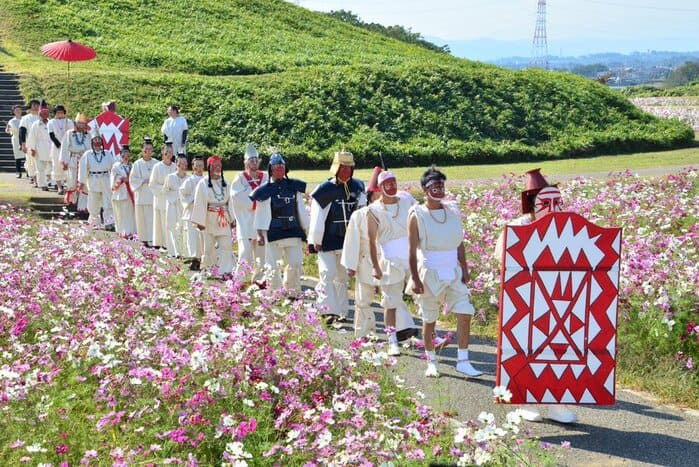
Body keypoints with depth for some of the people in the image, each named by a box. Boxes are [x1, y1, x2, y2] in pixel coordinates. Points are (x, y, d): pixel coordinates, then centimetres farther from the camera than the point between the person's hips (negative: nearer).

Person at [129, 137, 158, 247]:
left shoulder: (156, 164, 5)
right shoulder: (137, 164, 3)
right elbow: (132, 179, 1)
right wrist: (144, 181, -10)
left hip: (154, 194, 0)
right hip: (142, 195, 0)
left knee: (154, 217, -4)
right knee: (143, 217, -1)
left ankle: (153, 240, -3)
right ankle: (145, 239, 5)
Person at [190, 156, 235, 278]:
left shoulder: (224, 183, 8)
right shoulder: (203, 183, -4)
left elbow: (229, 202, 12)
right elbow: (199, 203, -7)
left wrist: (231, 219, 10)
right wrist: (200, 221, -10)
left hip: (224, 220, 3)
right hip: (210, 220, -3)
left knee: (226, 245, -7)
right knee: (209, 246, 7)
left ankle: (225, 271, -9)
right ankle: (208, 269, 24)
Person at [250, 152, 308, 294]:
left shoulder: (294, 186, 9)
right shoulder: (265, 190, 0)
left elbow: (301, 209, 14)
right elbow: (260, 213, 2)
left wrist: (305, 230, 14)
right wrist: (260, 234, -2)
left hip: (294, 232, 3)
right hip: (274, 233, -3)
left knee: (295, 264, 3)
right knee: (273, 267, 0)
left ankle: (294, 294, 17)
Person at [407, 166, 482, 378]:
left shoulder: (452, 212, 7)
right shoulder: (417, 215, -5)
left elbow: (460, 244, 12)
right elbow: (412, 250, -7)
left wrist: (464, 269, 4)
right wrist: (415, 278, -13)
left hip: (453, 273, 4)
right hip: (430, 274, -4)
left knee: (465, 314, -8)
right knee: (429, 320, 5)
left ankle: (463, 362, -2)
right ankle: (431, 362, 20)